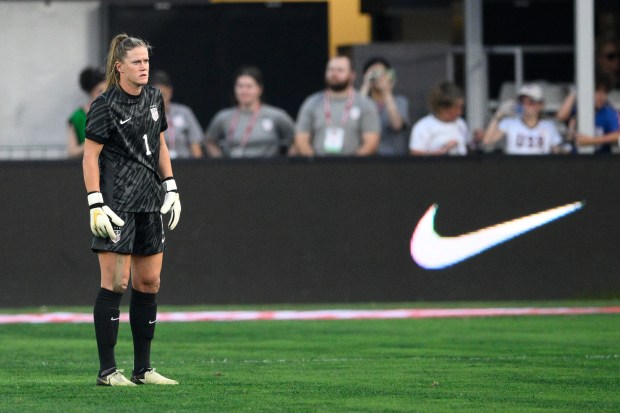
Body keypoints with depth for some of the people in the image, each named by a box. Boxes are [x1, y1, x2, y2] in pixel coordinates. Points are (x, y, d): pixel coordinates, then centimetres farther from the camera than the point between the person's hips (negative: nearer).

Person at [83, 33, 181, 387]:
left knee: (149, 283, 7)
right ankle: (107, 370, -4)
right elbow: (90, 156, -10)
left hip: (149, 200, 7)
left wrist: (171, 187, 13)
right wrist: (95, 204, -16)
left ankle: (143, 368, 14)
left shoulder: (154, 97, 11)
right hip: (117, 203, -7)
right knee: (115, 283, -8)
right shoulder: (106, 106, -10)